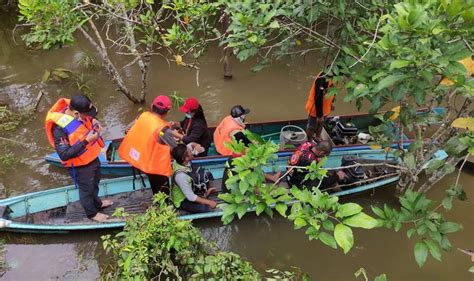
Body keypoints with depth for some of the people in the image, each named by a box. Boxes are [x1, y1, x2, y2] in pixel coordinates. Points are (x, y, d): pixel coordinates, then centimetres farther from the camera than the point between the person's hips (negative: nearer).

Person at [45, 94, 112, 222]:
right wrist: (86, 141, -37)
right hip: (80, 166, -7)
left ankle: (97, 203, 58)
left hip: (92, 157, 7)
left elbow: (92, 114, 9)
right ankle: (92, 213, 46)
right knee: (86, 189, 19)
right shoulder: (59, 128, -35)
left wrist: (94, 121, -14)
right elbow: (64, 155, -34)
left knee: (95, 183, 31)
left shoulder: (77, 112, -15)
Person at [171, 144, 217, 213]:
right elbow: (190, 197, -32)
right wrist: (208, 202, -24)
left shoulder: (182, 161, -21)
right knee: (206, 208, -26)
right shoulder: (180, 175, -42)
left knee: (207, 175, 8)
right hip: (183, 201, -8)